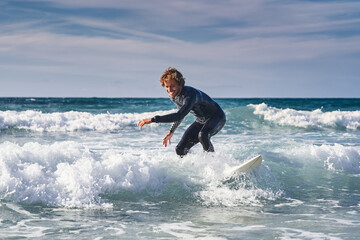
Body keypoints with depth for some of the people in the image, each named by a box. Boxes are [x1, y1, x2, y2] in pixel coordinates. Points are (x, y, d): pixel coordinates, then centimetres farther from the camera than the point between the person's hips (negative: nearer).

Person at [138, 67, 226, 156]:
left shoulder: (190, 94, -35)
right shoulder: (173, 96, -8)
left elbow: (180, 115, -48)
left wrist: (152, 119, -49)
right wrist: (171, 131, 13)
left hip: (217, 118, -7)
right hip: (201, 120, 8)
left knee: (202, 136, -39)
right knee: (180, 149, -5)